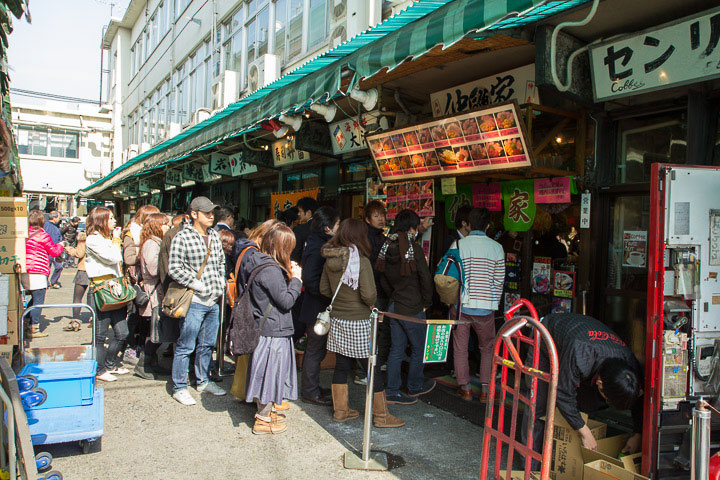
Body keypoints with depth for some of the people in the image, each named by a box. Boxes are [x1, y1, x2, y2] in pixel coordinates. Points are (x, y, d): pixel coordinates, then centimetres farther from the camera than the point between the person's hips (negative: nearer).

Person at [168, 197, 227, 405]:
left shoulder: (214, 235, 11)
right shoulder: (182, 237, -10)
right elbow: (174, 269, -13)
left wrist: (220, 282, 10)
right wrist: (196, 284, -16)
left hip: (214, 300, 7)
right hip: (194, 301, -7)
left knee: (207, 344, 17)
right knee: (185, 347, 2)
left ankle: (203, 381, 31)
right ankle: (179, 388, 15)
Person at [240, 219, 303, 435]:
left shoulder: (258, 262, 6)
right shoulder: (270, 269, -23)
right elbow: (286, 300, -20)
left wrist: (287, 274, 6)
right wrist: (295, 279, -9)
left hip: (265, 327, 10)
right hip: (273, 331, -10)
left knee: (269, 372, 21)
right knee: (270, 371, 4)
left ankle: (265, 410, 37)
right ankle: (263, 420, 18)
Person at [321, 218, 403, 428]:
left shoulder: (329, 260, 2)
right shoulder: (361, 261, -17)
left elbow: (324, 289, 11)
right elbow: (369, 294, -22)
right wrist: (371, 304, -2)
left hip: (337, 320, 6)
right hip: (358, 323, -6)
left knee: (341, 366, 16)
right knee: (373, 369, 6)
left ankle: (340, 410, 27)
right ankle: (381, 416, 16)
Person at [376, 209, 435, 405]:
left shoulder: (387, 247, 3)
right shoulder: (414, 248, -16)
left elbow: (383, 279, 10)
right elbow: (425, 278, -14)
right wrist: (426, 303, -1)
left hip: (394, 306, 6)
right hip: (413, 308, -6)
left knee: (396, 350, 13)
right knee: (418, 349, 13)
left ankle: (392, 391, 17)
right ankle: (415, 387, 29)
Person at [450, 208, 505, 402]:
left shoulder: (458, 245, -4)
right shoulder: (496, 247, -2)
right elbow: (499, 281, 1)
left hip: (461, 305, 0)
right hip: (485, 307, 1)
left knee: (460, 348, 11)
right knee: (487, 349, 16)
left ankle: (465, 388, 16)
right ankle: (485, 390, 15)